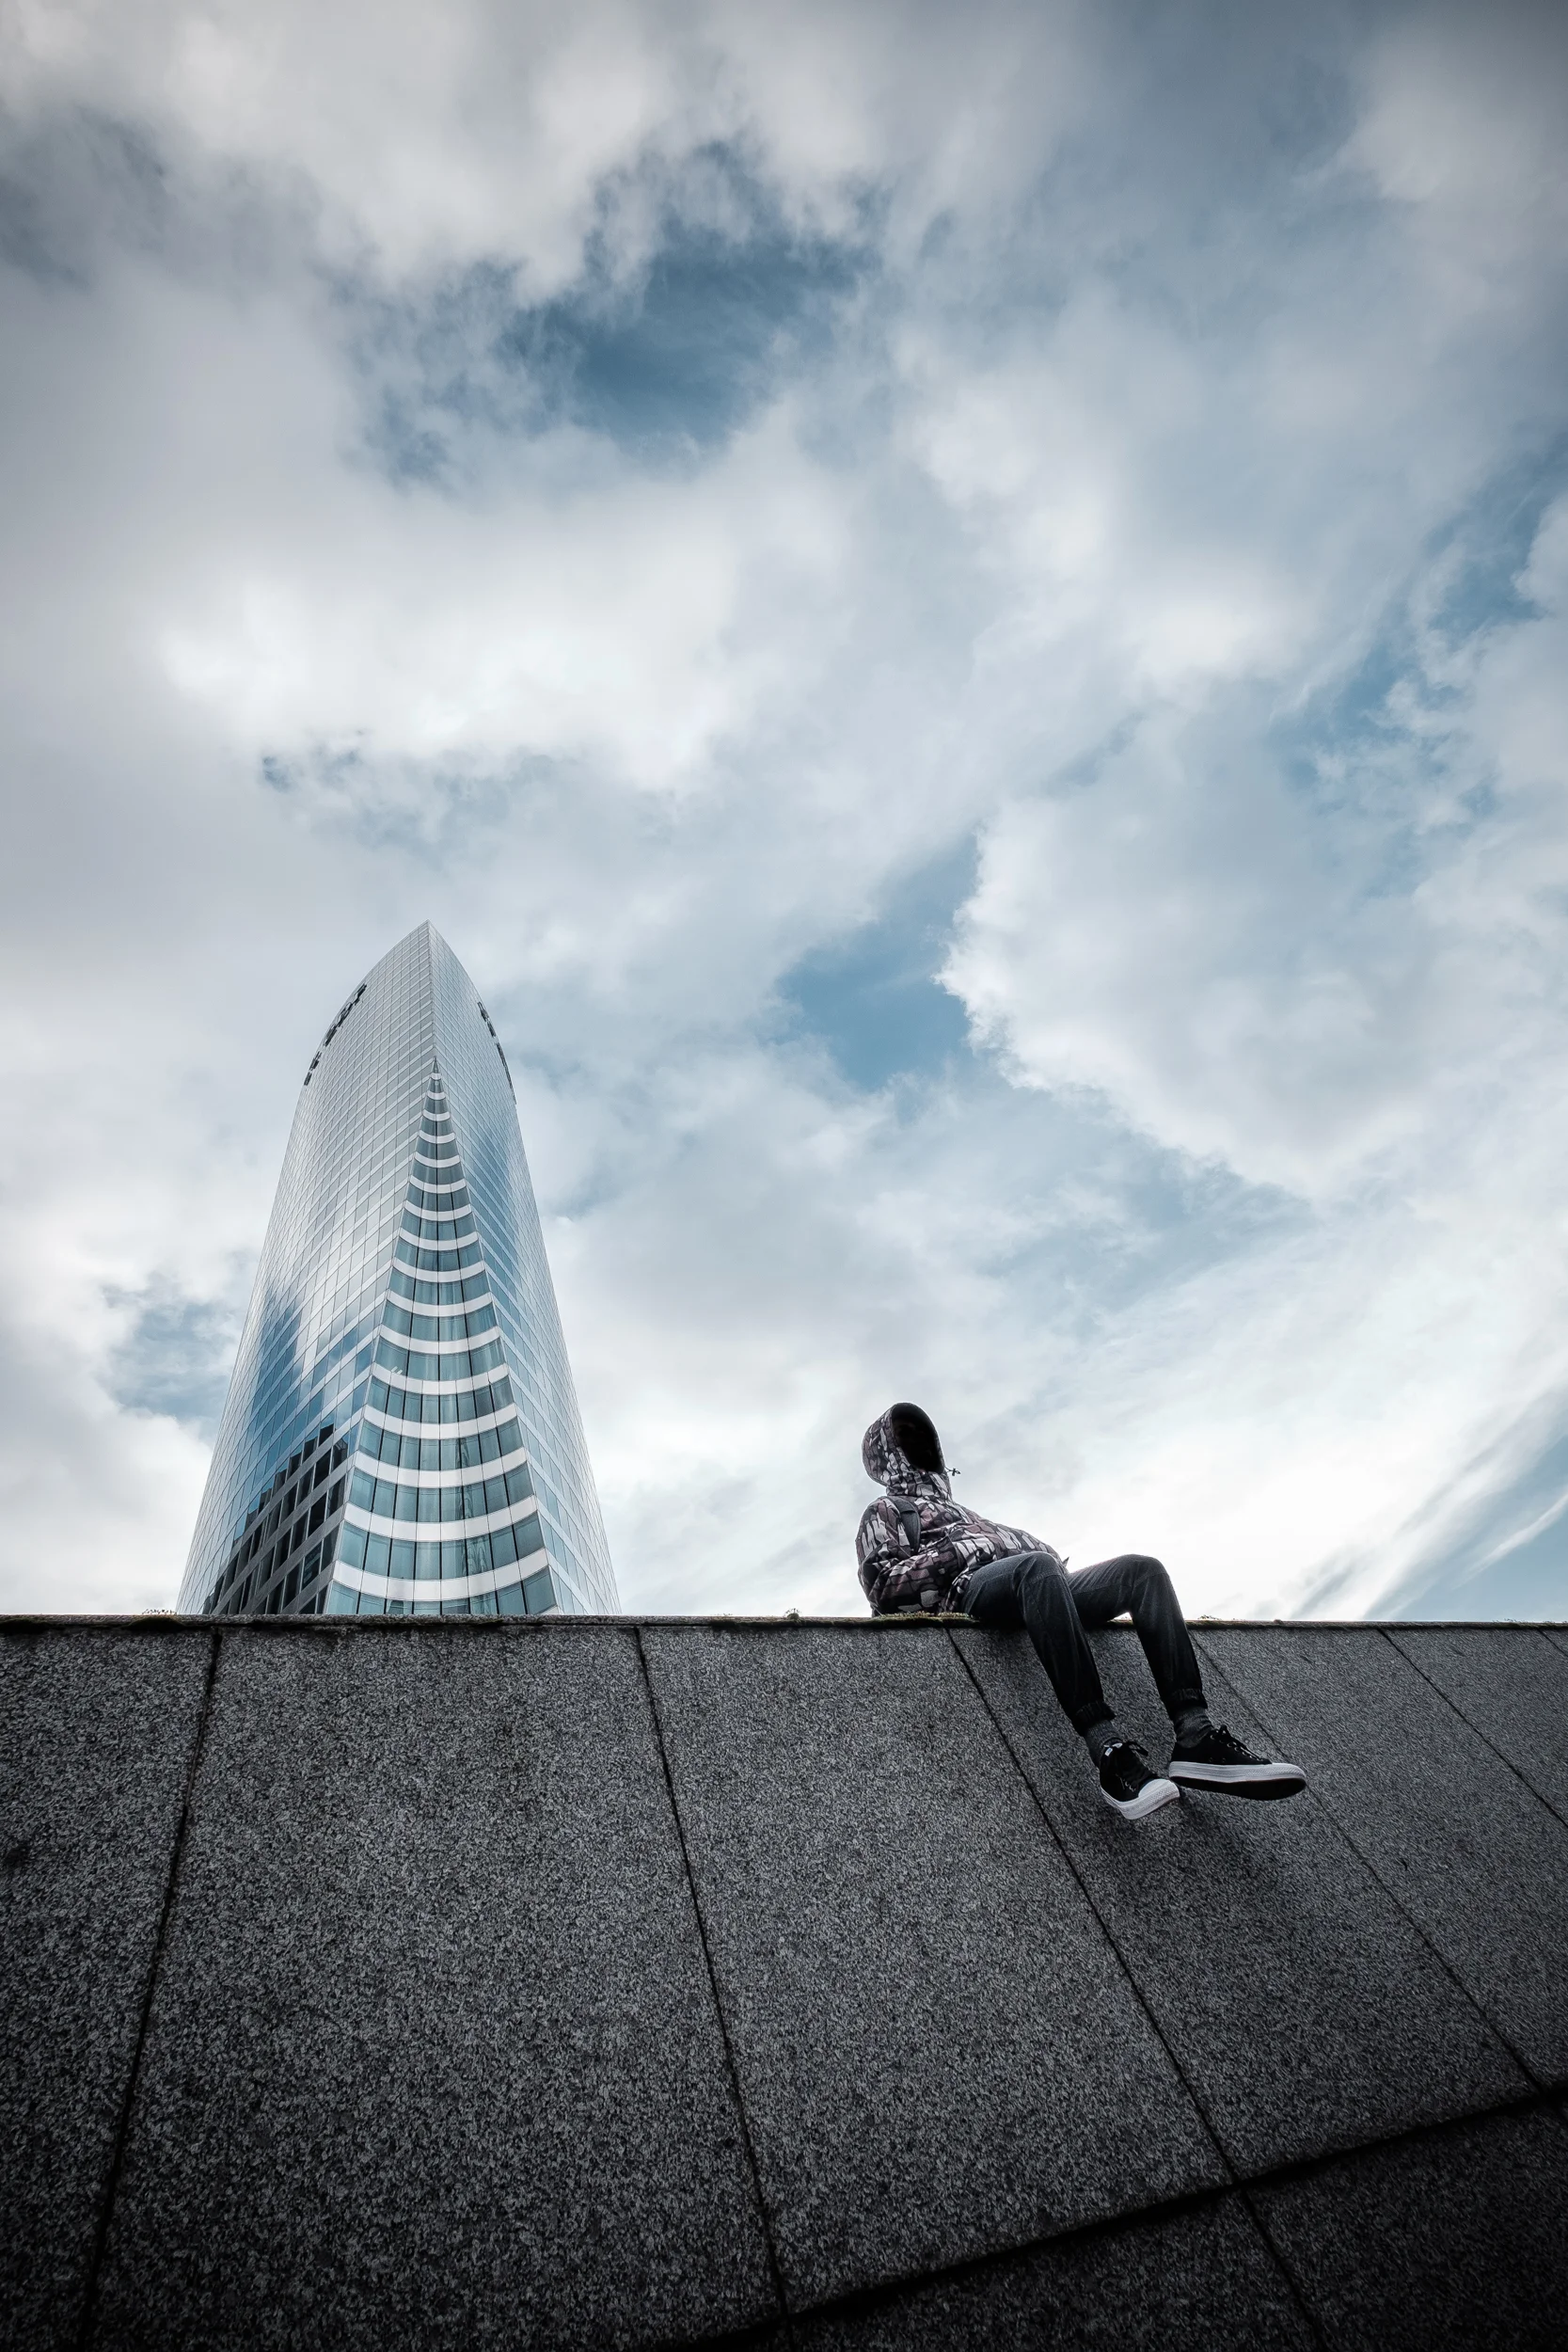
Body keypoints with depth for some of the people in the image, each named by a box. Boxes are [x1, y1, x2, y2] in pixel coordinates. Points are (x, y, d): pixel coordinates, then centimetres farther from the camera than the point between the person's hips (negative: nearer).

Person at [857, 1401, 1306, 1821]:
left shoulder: (955, 1509, 42)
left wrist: (1050, 1556, 6)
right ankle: (1109, 1753, -49)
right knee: (1035, 1565, -40)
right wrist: (962, 1550, -6)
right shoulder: (885, 1511, 21)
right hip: (969, 1589, -7)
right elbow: (881, 1586, 2)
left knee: (1140, 1568, -15)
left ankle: (1196, 1739, -31)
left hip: (1032, 1592, 8)